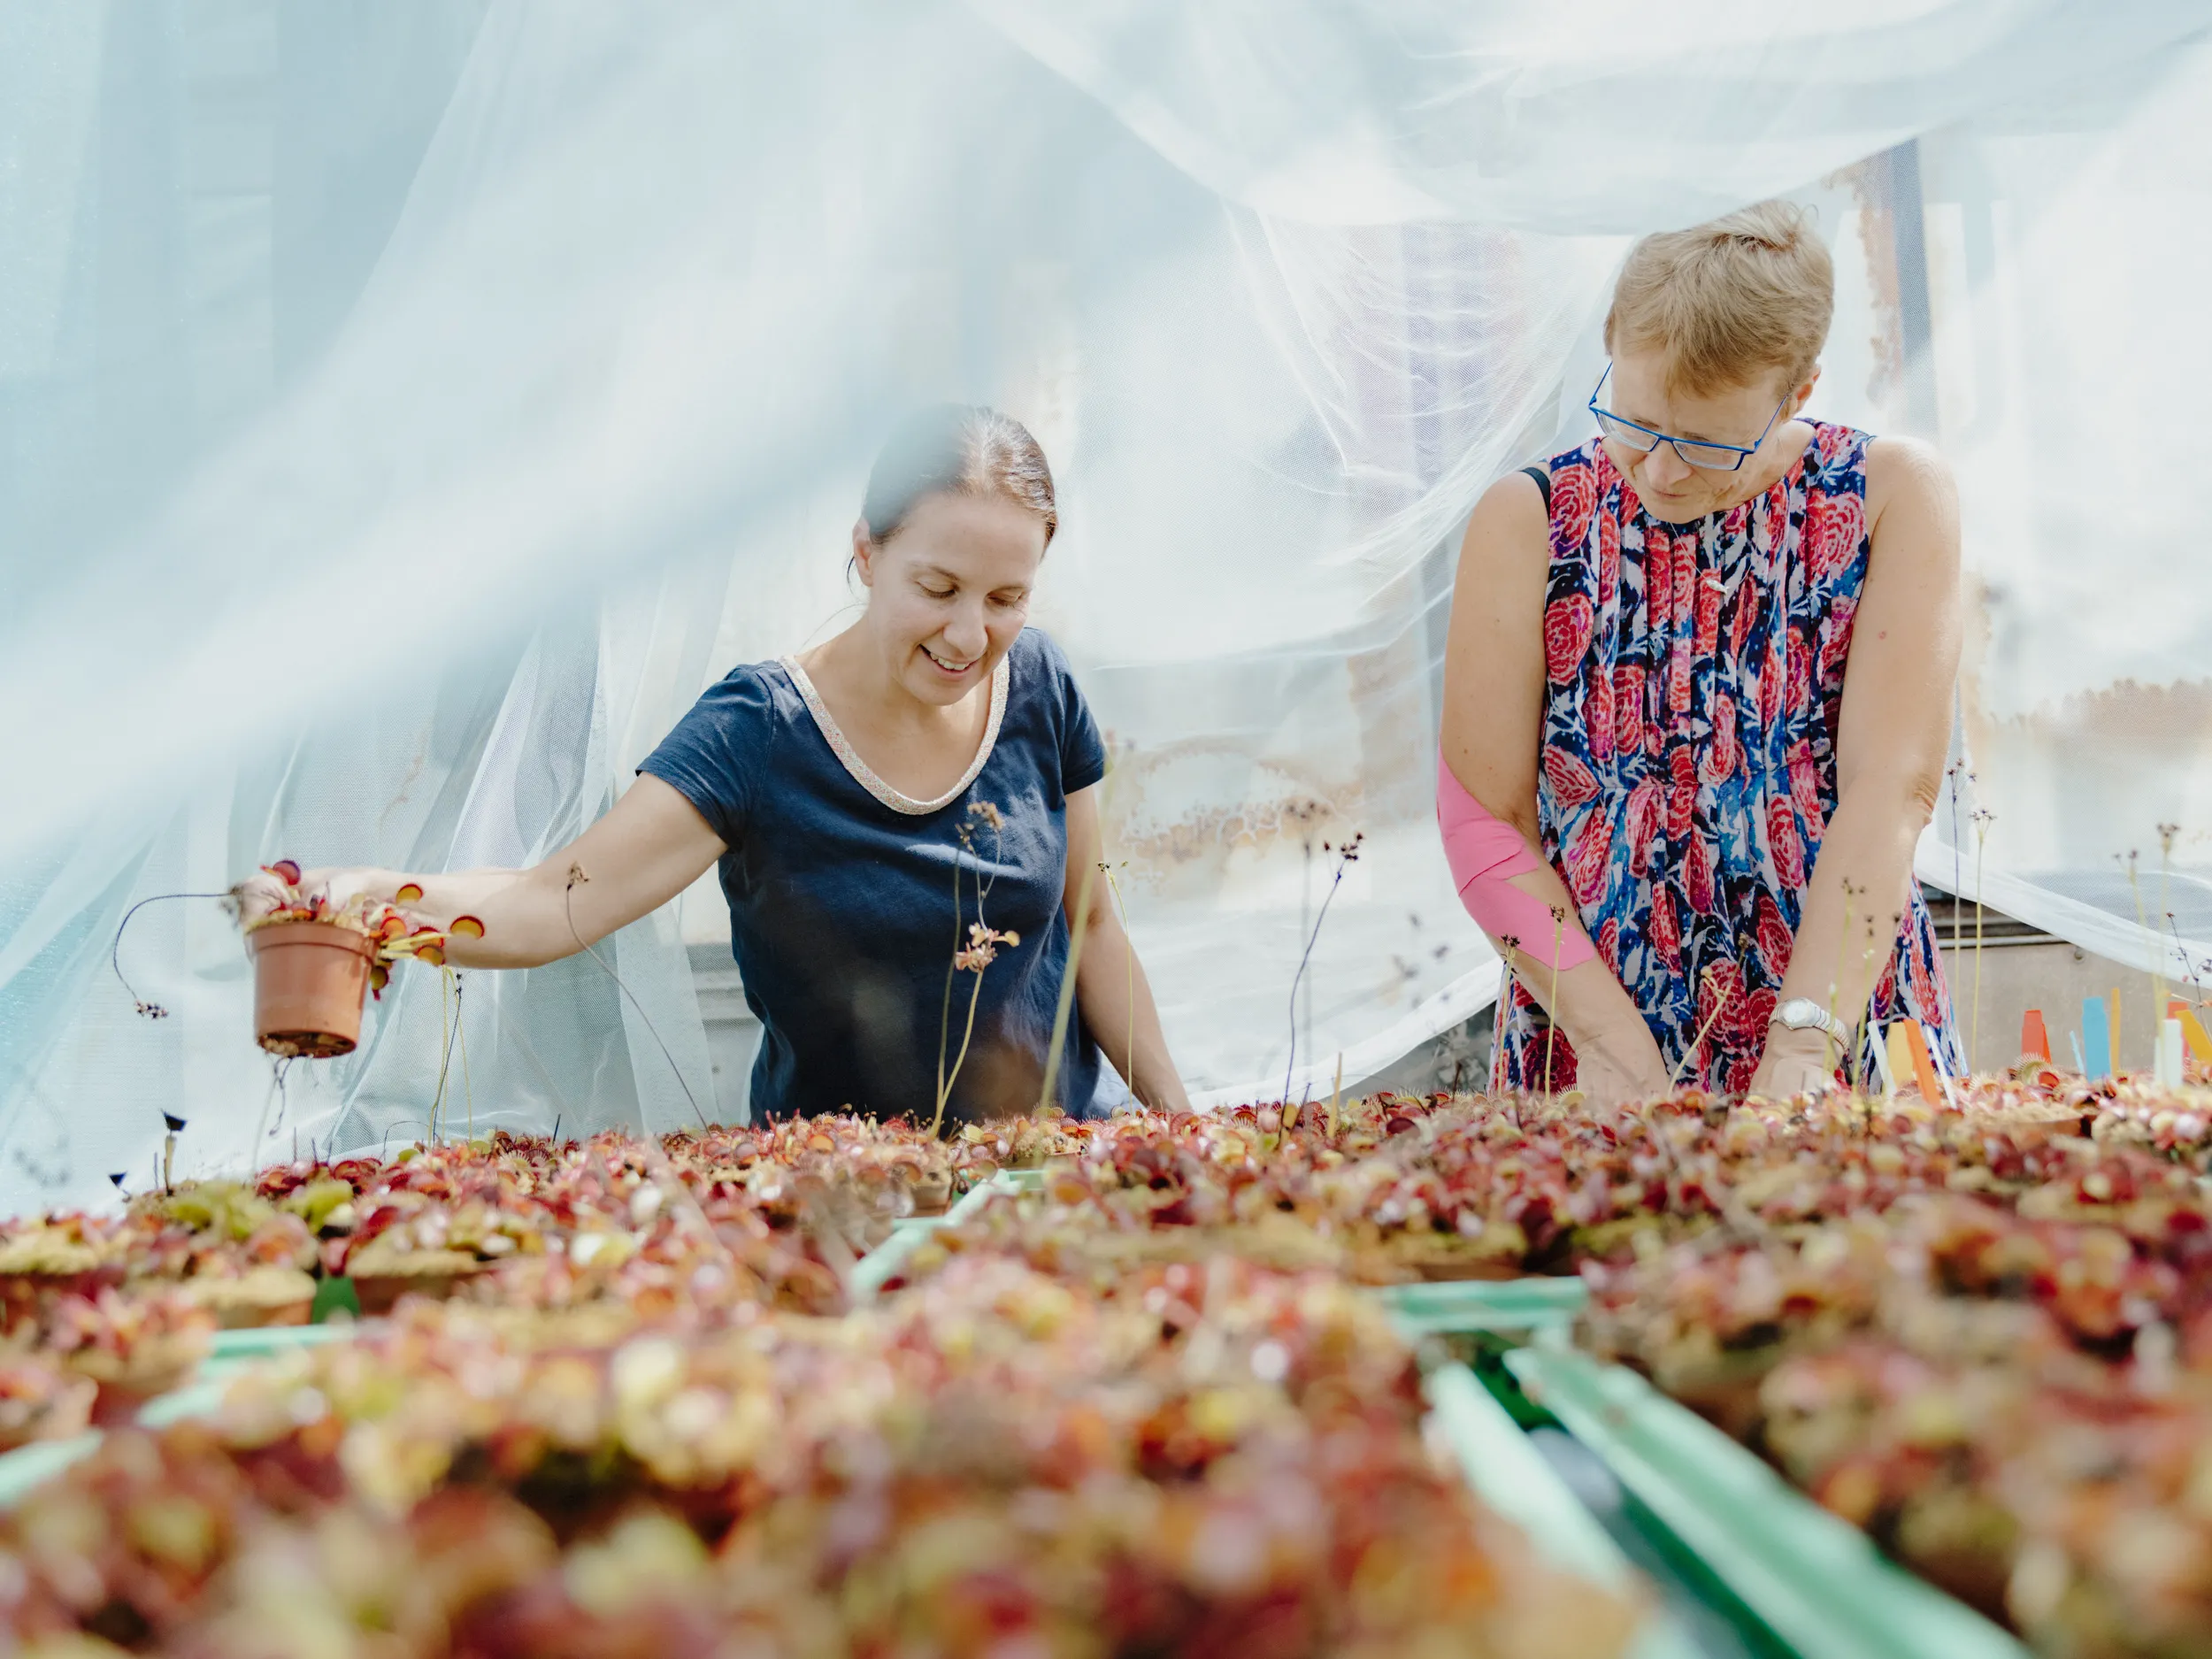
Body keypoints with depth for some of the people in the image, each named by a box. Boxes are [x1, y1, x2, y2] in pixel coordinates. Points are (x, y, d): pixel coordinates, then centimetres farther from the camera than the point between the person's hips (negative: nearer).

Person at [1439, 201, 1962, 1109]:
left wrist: (1801, 1051, -19)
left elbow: (1892, 788, -9)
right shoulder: (1527, 520, 1)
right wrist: (1617, 1052, -12)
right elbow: (1483, 819, -2)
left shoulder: (1893, 493, 0)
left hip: (1846, 1050, 0)